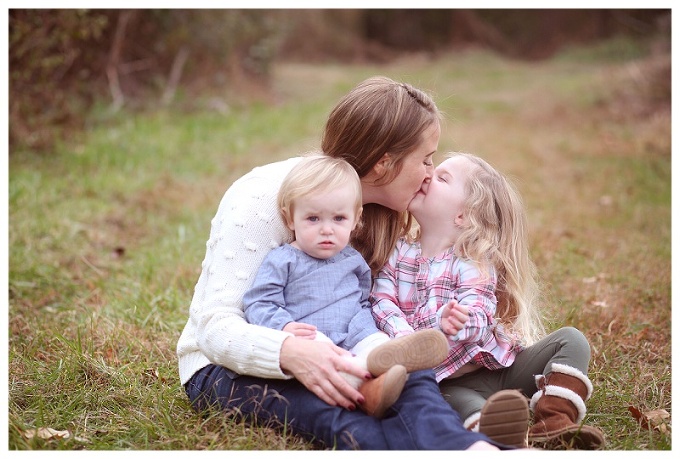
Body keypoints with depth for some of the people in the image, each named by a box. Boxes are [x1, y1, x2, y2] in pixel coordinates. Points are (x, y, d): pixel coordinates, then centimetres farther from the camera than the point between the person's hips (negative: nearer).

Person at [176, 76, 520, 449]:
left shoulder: (378, 214, 3)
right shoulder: (263, 198, -17)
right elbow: (214, 327, -24)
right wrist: (290, 352, -43)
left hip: (318, 358, 5)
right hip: (226, 365, -5)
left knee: (410, 374, -28)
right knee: (332, 410, -38)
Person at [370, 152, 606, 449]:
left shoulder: (475, 265, -3)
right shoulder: (398, 252, 6)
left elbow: (477, 315, -21)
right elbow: (381, 301, -7)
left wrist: (457, 323, -47)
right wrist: (403, 336, -30)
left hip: (500, 366, 1)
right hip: (451, 379, -1)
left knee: (571, 340, -14)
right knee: (459, 402, -35)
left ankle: (553, 424, -32)